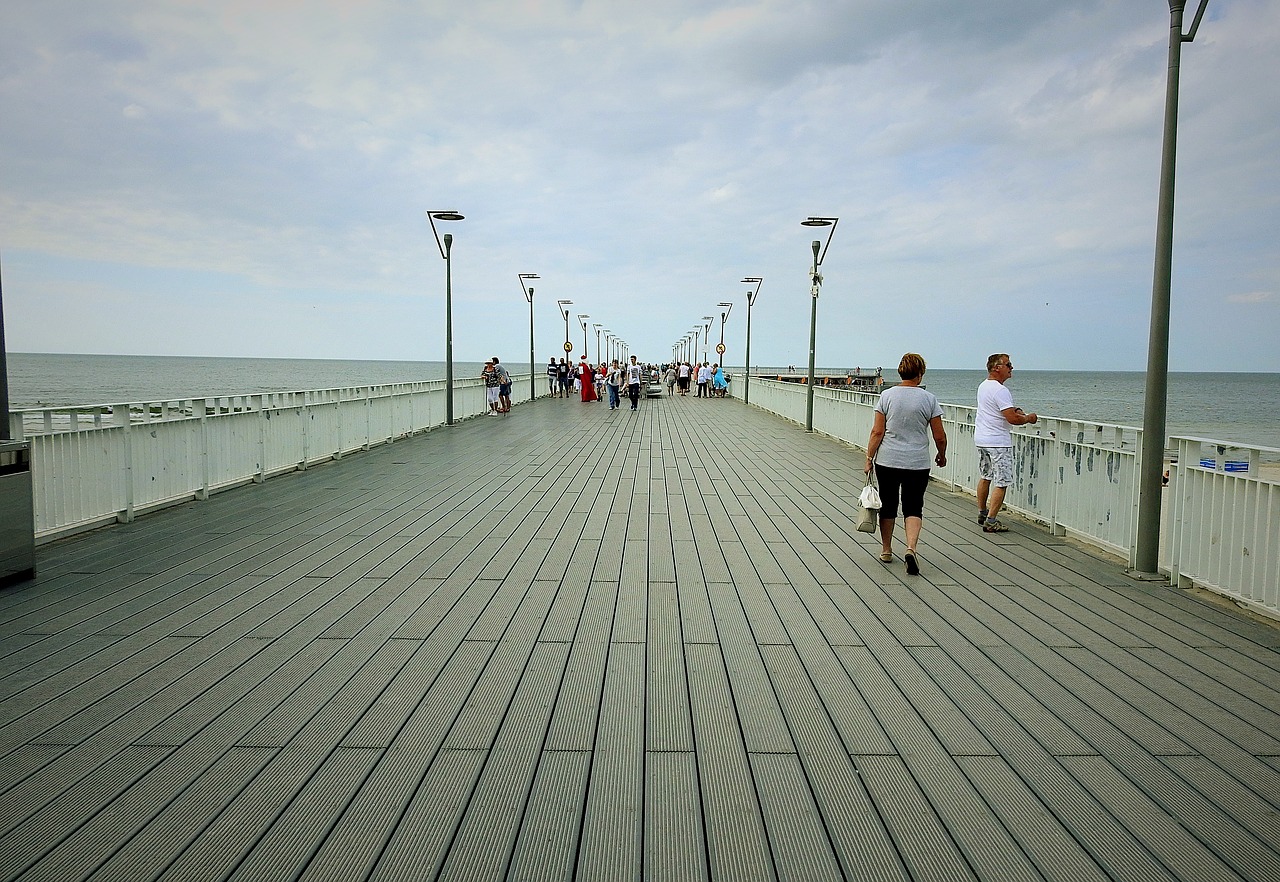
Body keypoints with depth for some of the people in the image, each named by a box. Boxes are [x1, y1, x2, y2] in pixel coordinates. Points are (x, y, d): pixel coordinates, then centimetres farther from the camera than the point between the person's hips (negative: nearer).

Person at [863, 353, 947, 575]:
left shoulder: (887, 396, -3)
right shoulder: (929, 399, -3)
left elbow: (877, 432, -6)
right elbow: (939, 436, 0)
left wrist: (869, 458, 2)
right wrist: (942, 456, 17)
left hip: (887, 461, 1)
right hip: (917, 464, -1)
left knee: (888, 505, 13)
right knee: (913, 507, 5)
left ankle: (886, 550, 24)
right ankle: (911, 548, -16)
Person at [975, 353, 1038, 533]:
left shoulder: (983, 386, 11)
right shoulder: (1000, 390, -20)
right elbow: (1012, 419, -24)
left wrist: (1013, 409, 11)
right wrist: (1029, 418, -5)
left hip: (981, 439, 10)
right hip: (998, 442, -10)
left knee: (985, 477, 20)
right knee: (1001, 482, -5)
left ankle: (982, 513, 30)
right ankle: (991, 521, -8)